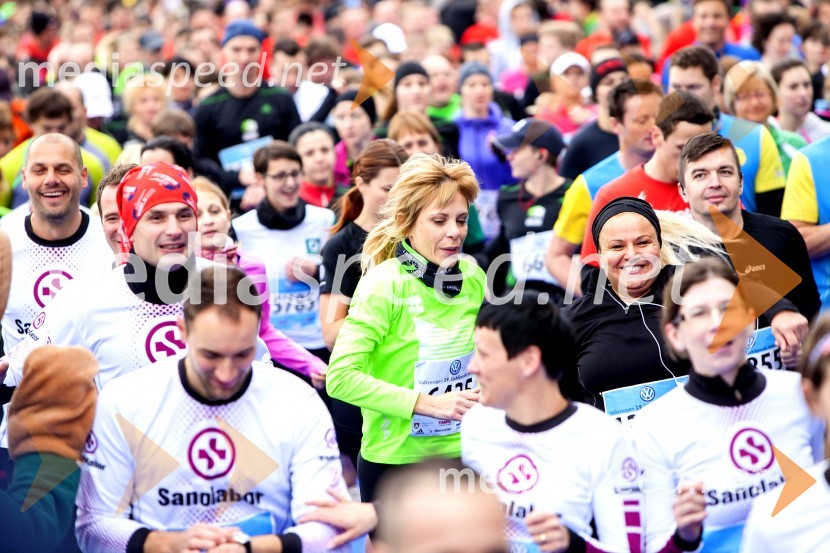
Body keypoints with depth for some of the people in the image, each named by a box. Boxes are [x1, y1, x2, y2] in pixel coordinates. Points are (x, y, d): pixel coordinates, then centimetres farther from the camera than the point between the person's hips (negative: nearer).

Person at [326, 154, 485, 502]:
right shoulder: (384, 283, -14)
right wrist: (426, 403, -22)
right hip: (396, 459, -5)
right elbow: (341, 378, -21)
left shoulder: (473, 276, 1)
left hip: (463, 453, 5)